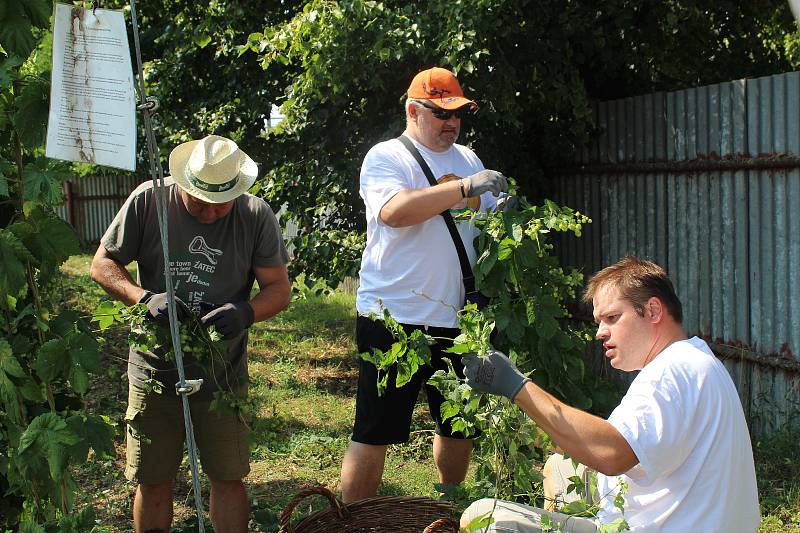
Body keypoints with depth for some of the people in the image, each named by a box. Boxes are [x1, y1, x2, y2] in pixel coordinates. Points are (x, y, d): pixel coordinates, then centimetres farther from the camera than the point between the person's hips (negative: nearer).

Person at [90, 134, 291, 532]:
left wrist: (246, 312, -23)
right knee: (152, 480, 9)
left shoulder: (256, 215, -6)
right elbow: (102, 264, -2)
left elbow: (279, 288, -1)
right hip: (155, 369, 0)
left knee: (229, 479, 7)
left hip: (223, 375, 0)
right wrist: (144, 298, -20)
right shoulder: (149, 200, -8)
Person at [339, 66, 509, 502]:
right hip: (394, 316, -6)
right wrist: (465, 187, -28)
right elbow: (394, 211, -24)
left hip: (455, 317, 7)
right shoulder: (386, 157, -4)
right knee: (374, 432, -4)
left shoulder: (467, 158, 16)